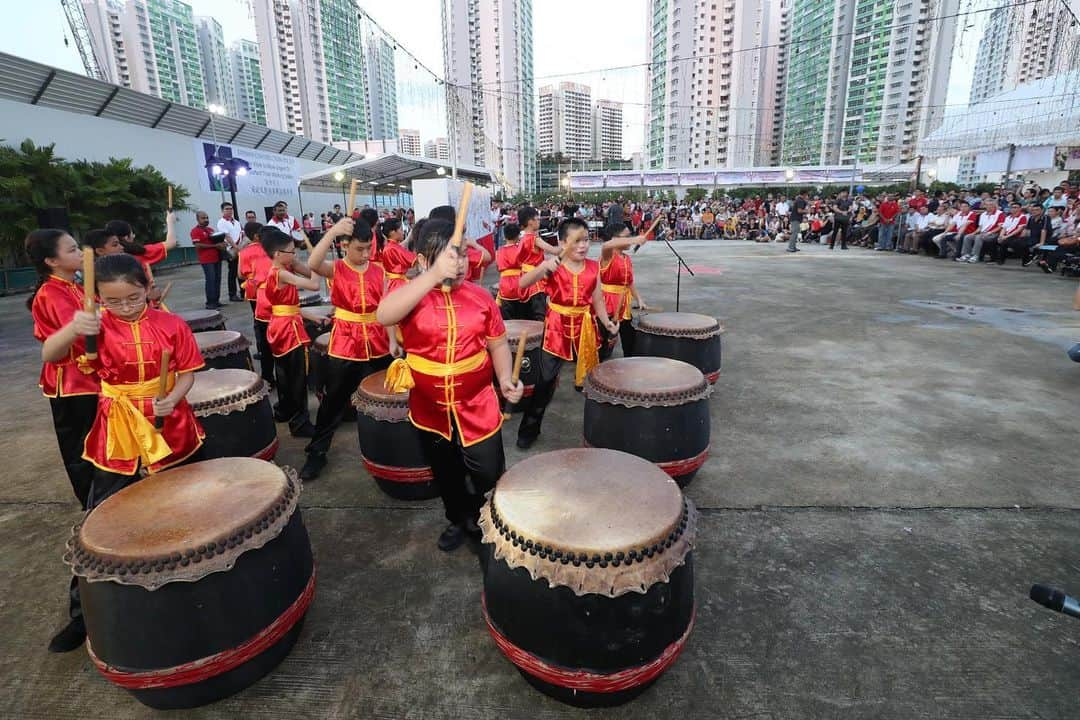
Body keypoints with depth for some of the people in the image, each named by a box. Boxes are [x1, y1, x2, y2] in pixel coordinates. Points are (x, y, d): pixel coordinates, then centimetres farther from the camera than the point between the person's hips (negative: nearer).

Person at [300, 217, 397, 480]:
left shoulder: (379, 271, 4)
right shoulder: (334, 269, -5)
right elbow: (313, 264, -28)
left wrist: (392, 340, -9)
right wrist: (333, 231, -31)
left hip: (377, 343, 3)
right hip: (344, 344, -2)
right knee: (333, 399, 6)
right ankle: (317, 452, 20)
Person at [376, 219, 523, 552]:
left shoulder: (480, 296, -5)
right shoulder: (411, 295, -11)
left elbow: (498, 344, 3)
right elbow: (384, 315, -35)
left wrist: (506, 378, -14)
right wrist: (435, 275, -41)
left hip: (477, 407, 0)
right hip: (430, 409, 0)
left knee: (490, 476, 9)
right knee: (445, 475, 21)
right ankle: (458, 519, 48)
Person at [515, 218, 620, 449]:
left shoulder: (593, 267, 0)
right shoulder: (552, 266, -10)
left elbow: (597, 300, 5)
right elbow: (522, 283, -22)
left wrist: (607, 322, -12)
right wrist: (543, 267, -37)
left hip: (585, 328, 3)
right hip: (556, 328, -3)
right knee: (546, 379, 0)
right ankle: (529, 428, 15)